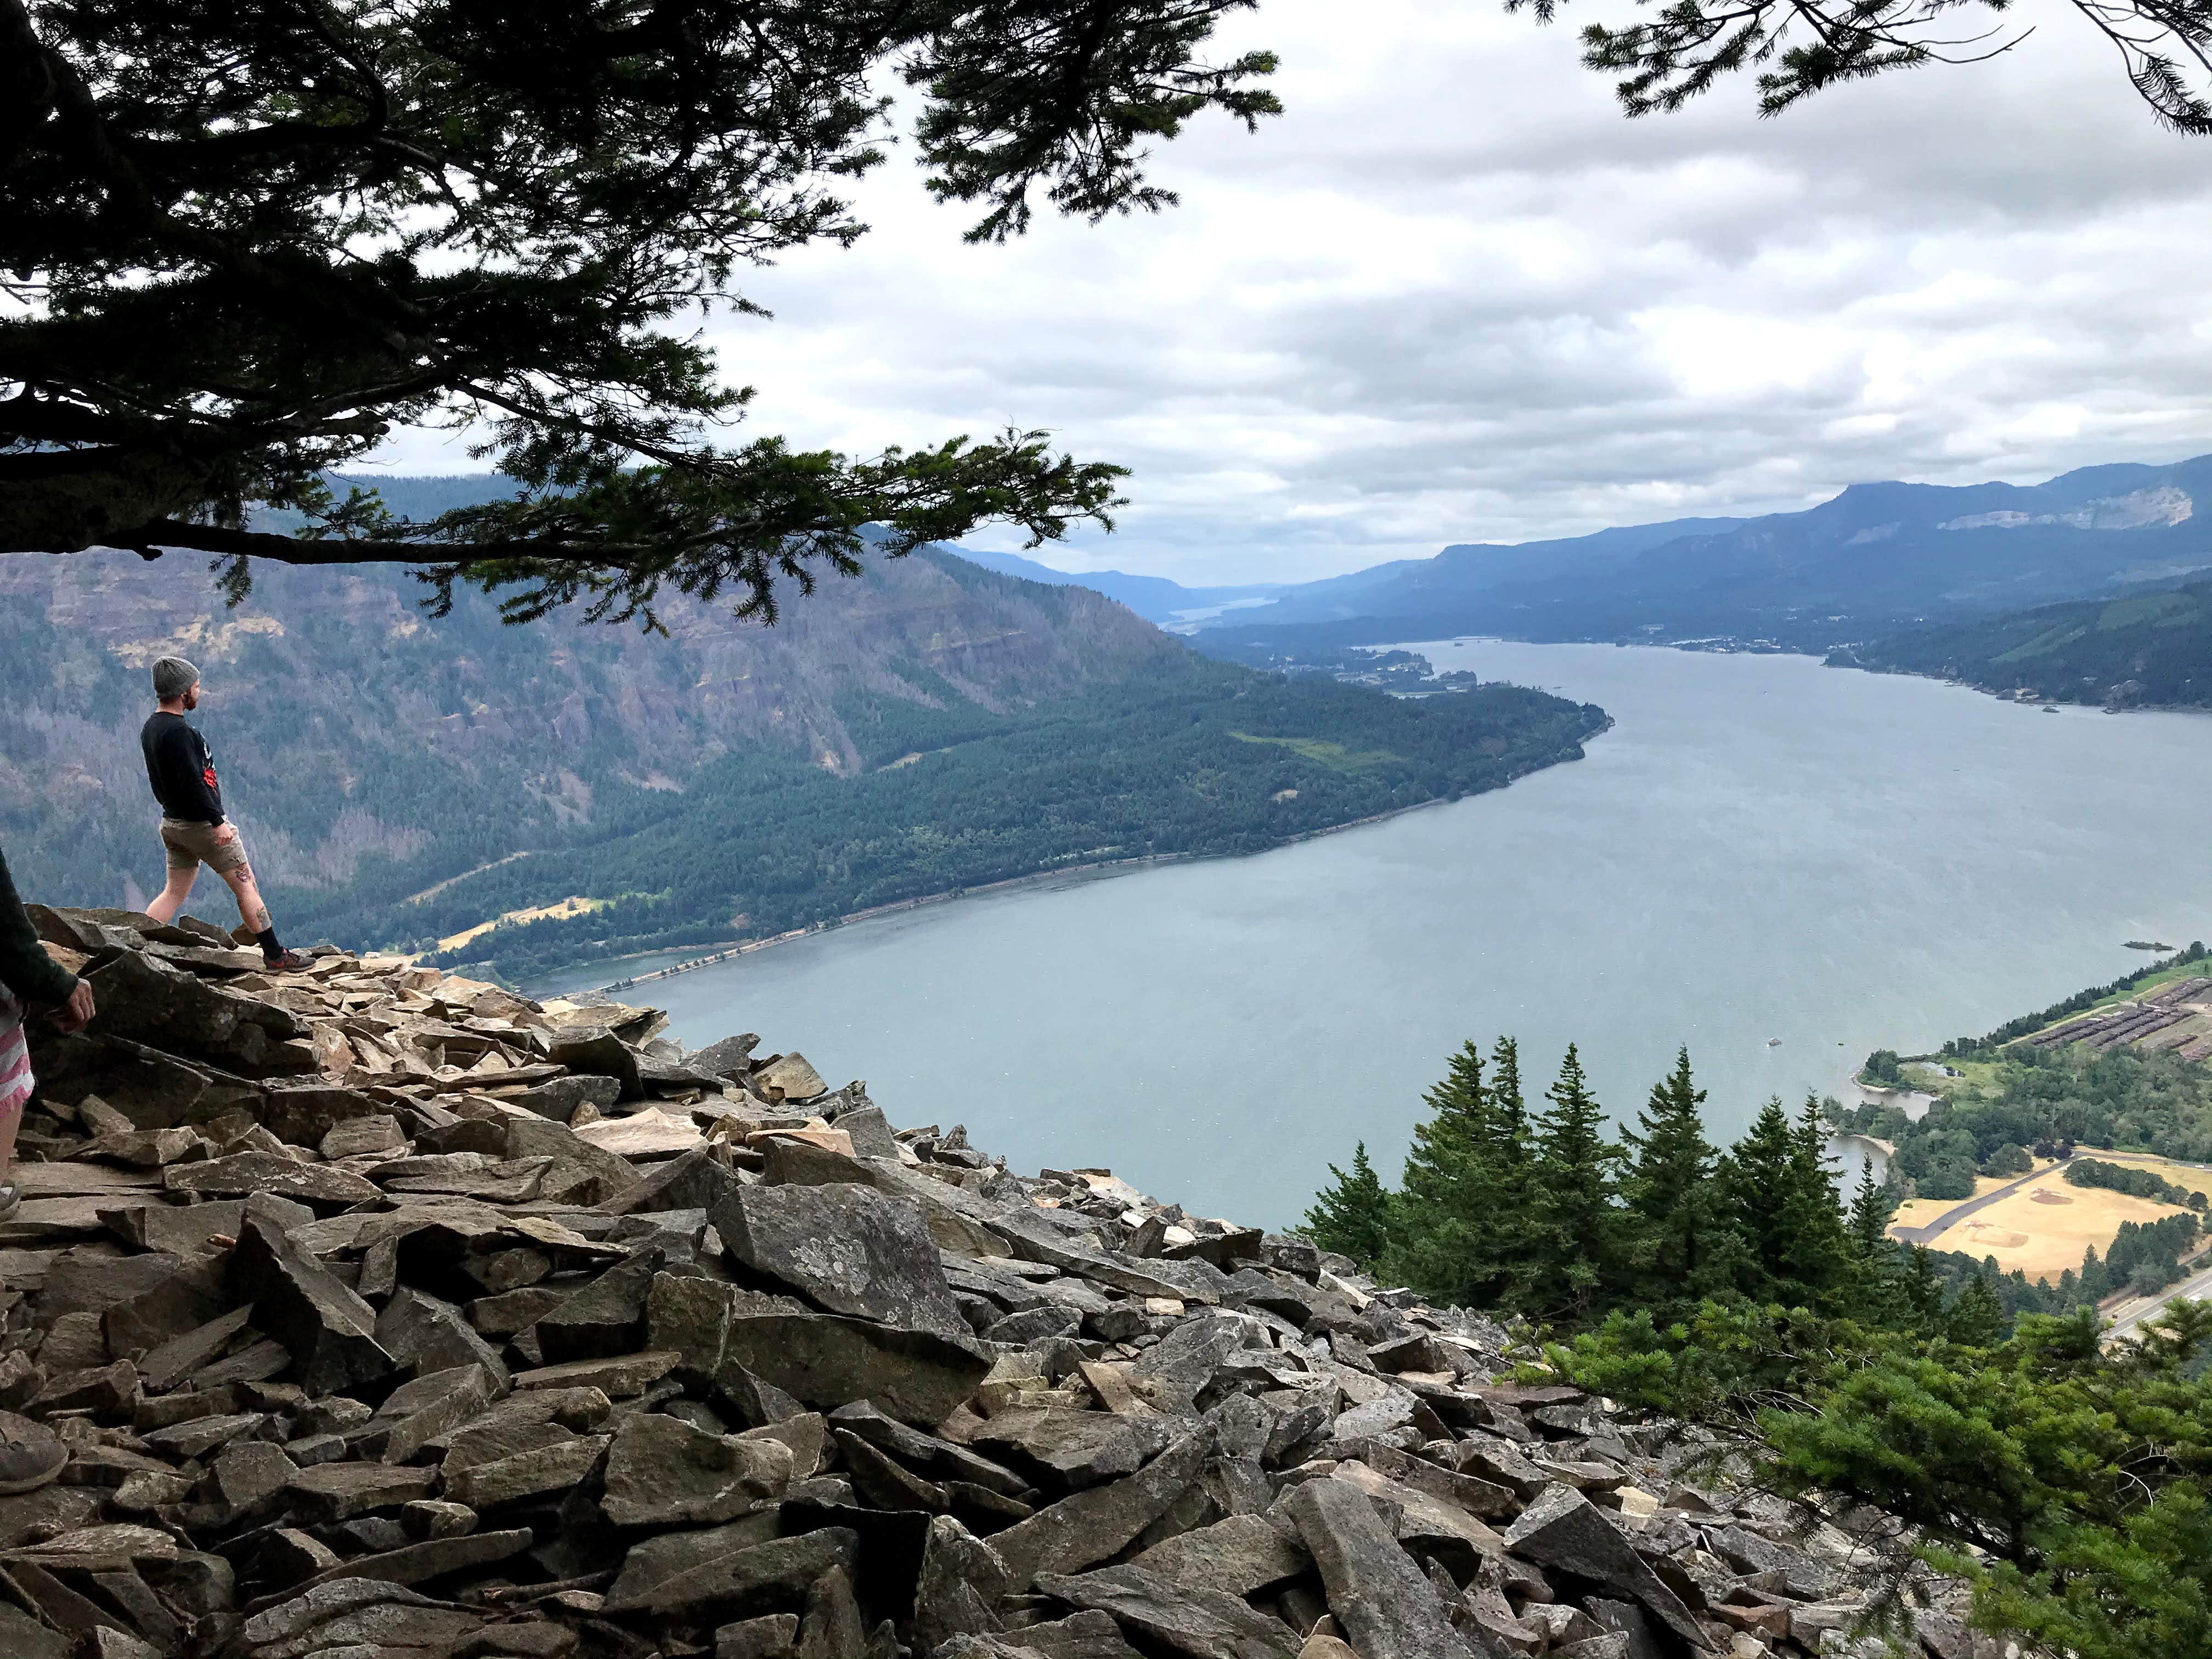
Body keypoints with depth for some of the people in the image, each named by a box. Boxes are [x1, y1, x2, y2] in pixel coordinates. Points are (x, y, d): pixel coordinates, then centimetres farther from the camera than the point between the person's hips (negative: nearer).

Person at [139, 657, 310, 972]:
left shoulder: (150, 727, 9)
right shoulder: (177, 730, -22)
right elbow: (191, 781, -26)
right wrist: (218, 822, -26)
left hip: (172, 824, 9)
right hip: (201, 824, -9)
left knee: (175, 893, 14)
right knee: (246, 884, 1)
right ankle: (275, 956, 7)